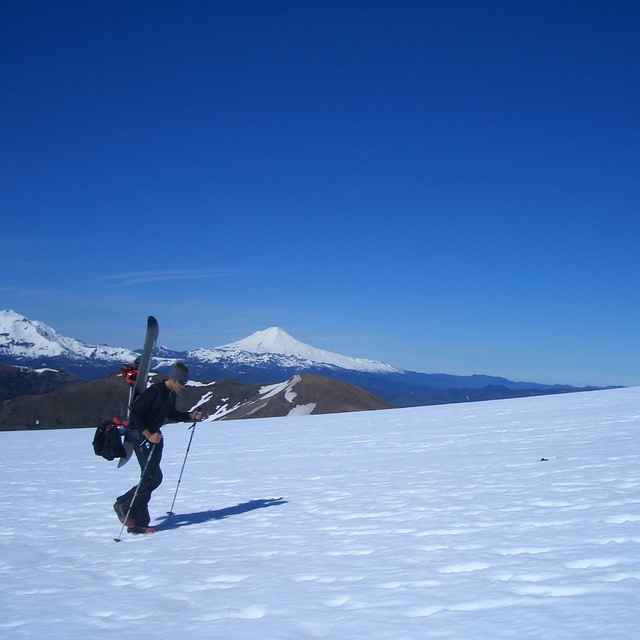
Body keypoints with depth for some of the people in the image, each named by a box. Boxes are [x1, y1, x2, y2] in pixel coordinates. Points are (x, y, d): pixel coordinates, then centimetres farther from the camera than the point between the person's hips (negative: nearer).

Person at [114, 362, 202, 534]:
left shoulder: (171, 394, 7)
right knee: (153, 477, -13)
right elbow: (135, 414, -23)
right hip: (141, 436, -9)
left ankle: (138, 523, 10)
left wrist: (190, 415, 7)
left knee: (149, 478, 6)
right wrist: (148, 435, -28)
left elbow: (171, 415, 22)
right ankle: (123, 504, 5)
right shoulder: (154, 392, -21)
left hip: (155, 436, 9)